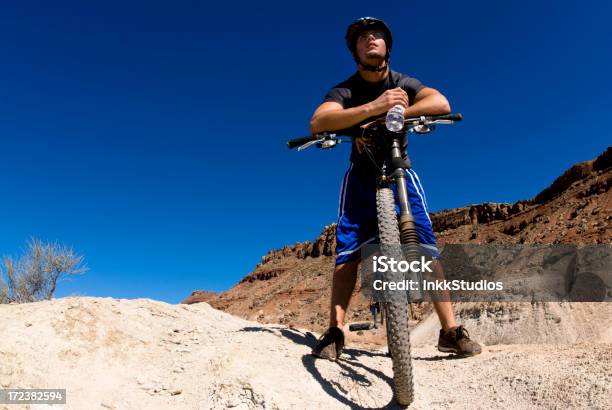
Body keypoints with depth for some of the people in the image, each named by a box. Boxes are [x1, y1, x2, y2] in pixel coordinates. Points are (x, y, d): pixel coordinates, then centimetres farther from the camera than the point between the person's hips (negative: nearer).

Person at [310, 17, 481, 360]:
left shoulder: (404, 83, -4)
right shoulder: (345, 91, -8)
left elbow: (441, 103, -25)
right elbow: (318, 123, -30)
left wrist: (384, 118, -37)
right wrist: (373, 108, -44)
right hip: (362, 176, 0)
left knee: (425, 247, -13)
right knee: (348, 250, -12)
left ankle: (451, 331, -5)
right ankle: (335, 331, -6)